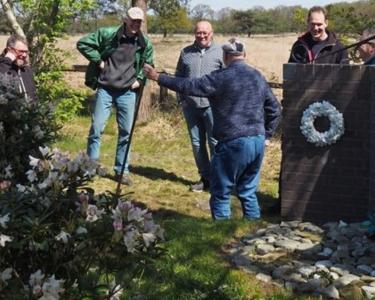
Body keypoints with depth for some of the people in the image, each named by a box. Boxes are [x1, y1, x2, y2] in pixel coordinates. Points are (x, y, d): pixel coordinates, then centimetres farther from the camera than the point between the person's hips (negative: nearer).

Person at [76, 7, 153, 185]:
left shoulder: (145, 44, 3)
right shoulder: (107, 34, -8)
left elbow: (148, 64, 20)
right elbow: (82, 43, -3)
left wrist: (140, 79, 5)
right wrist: (98, 60, -8)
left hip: (127, 93, 3)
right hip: (105, 90, -3)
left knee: (126, 132, 5)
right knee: (96, 129, -1)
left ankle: (121, 171, 17)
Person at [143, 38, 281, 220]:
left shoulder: (222, 78, -9)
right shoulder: (258, 77, 12)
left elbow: (189, 86, -9)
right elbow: (274, 109, 17)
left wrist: (159, 78, -1)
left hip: (234, 143, -7)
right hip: (258, 142, 7)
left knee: (221, 193, 6)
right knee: (248, 192, 17)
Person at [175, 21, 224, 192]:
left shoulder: (220, 52, 1)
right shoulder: (186, 52, 11)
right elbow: (178, 76, 15)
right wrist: (181, 99, 7)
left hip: (212, 105, -4)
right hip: (190, 106, 4)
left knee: (215, 142, -2)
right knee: (197, 143, 9)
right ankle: (205, 178, 20)